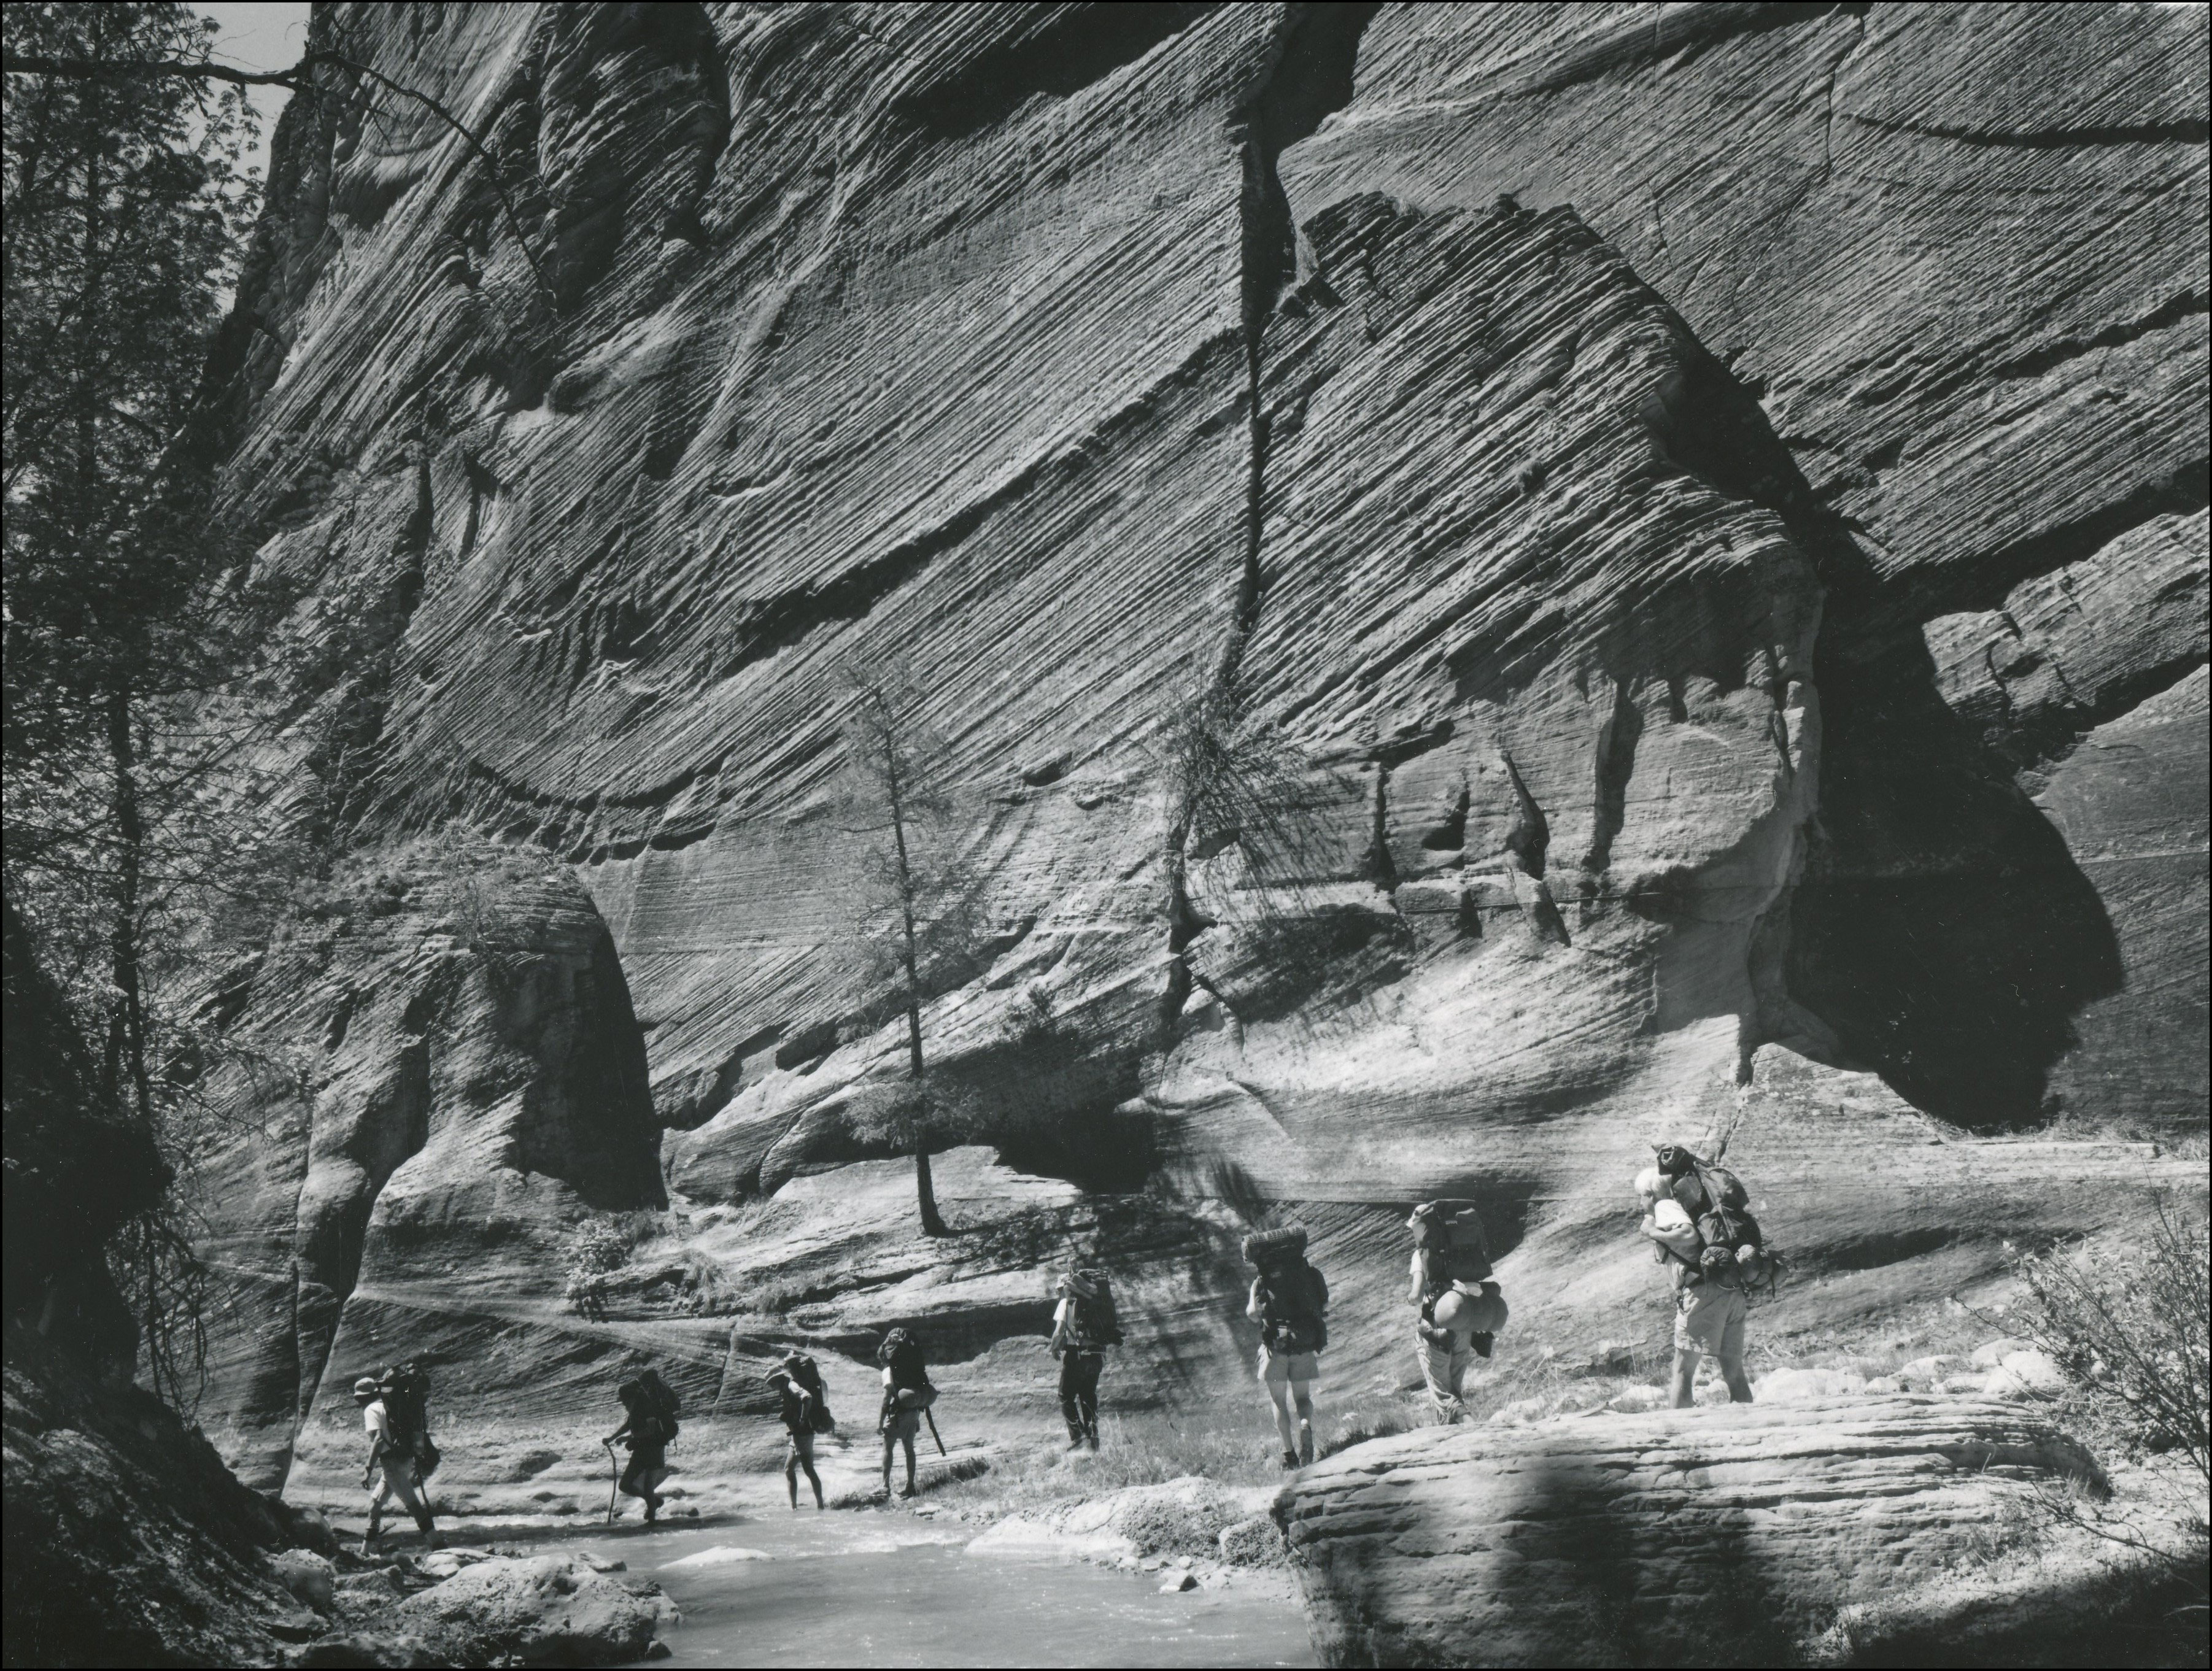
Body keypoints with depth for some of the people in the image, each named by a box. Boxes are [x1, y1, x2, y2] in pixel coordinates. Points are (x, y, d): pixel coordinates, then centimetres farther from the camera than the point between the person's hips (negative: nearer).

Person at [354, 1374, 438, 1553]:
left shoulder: (371, 1410, -6)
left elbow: (379, 1439, -21)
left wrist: (368, 1470, -24)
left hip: (393, 1462, -9)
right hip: (406, 1459, 9)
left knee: (412, 1505, -10)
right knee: (375, 1504, 18)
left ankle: (436, 1544, -14)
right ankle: (366, 1550, 24)